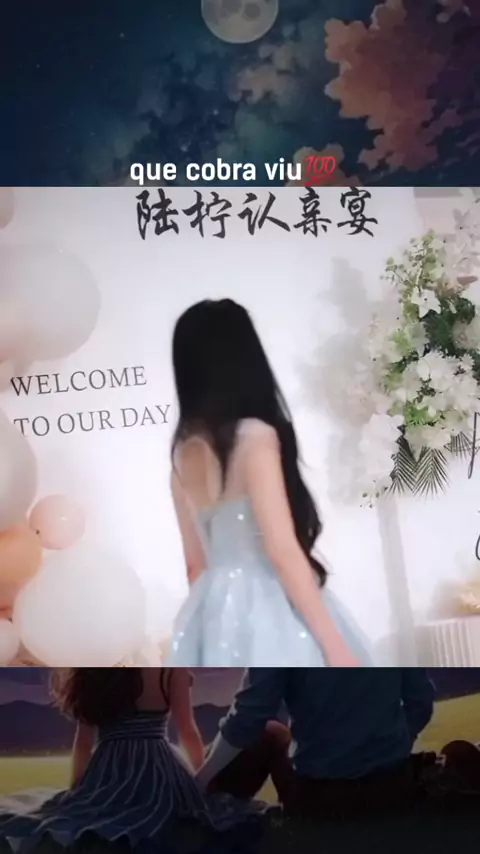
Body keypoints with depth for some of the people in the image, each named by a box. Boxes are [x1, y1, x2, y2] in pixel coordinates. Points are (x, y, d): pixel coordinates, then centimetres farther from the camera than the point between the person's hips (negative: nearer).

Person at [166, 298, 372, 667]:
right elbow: (283, 550, -17)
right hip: (267, 608, -7)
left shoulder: (184, 451, 8)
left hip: (218, 614, 7)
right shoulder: (254, 438, -14)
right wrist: (335, 643, -13)